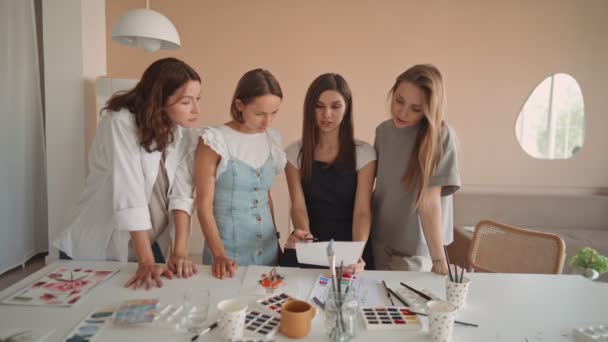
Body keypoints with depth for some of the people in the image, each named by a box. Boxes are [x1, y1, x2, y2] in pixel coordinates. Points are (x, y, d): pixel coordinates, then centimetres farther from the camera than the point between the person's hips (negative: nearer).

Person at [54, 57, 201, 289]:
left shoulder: (181, 131, -4)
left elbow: (182, 194, -12)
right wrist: (146, 262, -30)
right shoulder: (120, 124, -22)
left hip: (151, 246, 5)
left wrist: (180, 252, -20)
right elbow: (129, 197, -29)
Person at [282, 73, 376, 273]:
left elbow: (362, 210, -9)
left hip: (349, 245, 0)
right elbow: (298, 206, -4)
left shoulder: (364, 153, -3)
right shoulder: (295, 153, 2)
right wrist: (303, 233, -27)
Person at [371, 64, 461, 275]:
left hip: (415, 251, -5)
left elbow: (429, 200, -22)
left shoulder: (440, 136, -18)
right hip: (378, 242, 5)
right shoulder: (383, 131, -2)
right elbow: (379, 185, 5)